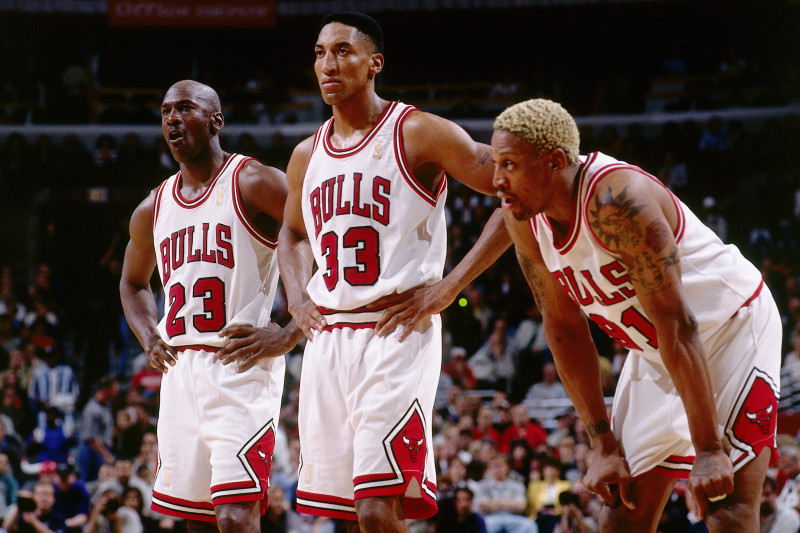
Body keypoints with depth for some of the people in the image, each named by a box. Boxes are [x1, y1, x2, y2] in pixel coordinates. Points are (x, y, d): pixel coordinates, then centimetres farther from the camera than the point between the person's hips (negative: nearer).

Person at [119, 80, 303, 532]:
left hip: (242, 365, -7)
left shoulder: (254, 183, -5)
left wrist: (290, 335, -14)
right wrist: (150, 340, 15)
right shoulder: (153, 209, 16)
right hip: (180, 372, 7)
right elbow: (133, 282, 34)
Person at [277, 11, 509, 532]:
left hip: (397, 334, -6)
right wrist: (297, 298, 14)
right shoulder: (307, 156, 14)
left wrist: (450, 286, -10)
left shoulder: (419, 134, -5)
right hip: (328, 338, 6)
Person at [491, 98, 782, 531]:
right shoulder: (524, 222, -10)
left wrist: (708, 449, -31)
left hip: (731, 329, -7)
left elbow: (677, 325, -32)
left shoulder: (615, 199, -32)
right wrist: (604, 445, -3)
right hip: (653, 353, 7)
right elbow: (564, 329, -1)